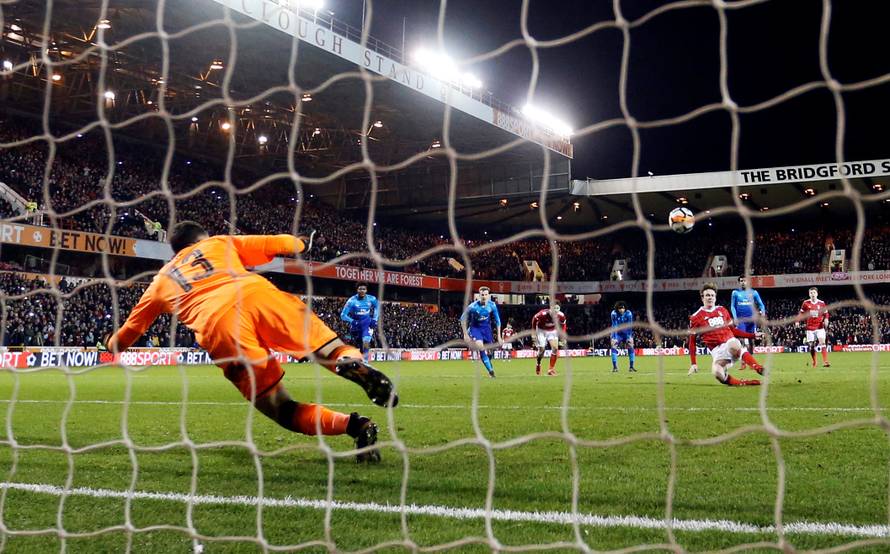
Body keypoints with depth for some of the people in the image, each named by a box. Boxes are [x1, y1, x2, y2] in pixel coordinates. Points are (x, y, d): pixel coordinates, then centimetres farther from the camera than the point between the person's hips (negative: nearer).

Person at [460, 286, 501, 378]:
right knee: (480, 347, -26)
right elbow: (463, 319, -12)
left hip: (486, 328, 4)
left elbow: (497, 321, 0)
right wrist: (465, 334, -13)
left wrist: (499, 336, -1)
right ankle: (490, 370, -20)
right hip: (475, 327, -3)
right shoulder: (473, 306, -24)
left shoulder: (492, 305, -13)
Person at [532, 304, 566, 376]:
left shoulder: (561, 316, -23)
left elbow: (563, 325, -1)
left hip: (552, 331, 3)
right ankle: (538, 363, 22)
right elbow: (534, 319, -13)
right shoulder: (543, 314, -34)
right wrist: (534, 333, -7)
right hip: (541, 330, -3)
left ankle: (551, 369, -3)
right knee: (541, 349, -11)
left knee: (555, 348, -13)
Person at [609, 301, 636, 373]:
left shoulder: (628, 313, -19)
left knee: (631, 347, -10)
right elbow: (614, 326, -21)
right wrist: (614, 338, -26)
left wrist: (629, 337, -20)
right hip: (618, 333, -1)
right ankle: (615, 367, -8)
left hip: (626, 333, 1)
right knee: (614, 347, -13)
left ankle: (631, 367, -2)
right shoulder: (614, 314, -21)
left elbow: (629, 326, -16)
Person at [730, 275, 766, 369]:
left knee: (751, 341, 6)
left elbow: (760, 304, 8)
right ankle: (743, 362, -11)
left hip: (751, 319, 2)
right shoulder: (735, 293, 6)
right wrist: (735, 317, -9)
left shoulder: (753, 292, 8)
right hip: (741, 320, -2)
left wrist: (763, 312, -11)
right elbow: (732, 306, 5)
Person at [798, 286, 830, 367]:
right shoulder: (806, 303, 0)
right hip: (810, 328, 1)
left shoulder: (821, 303, 0)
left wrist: (826, 319, -11)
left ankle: (825, 362, -18)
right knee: (811, 345, 4)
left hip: (820, 327, -1)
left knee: (822, 342, -16)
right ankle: (814, 363, 18)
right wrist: (797, 321, -5)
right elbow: (801, 313, 7)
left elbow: (826, 313, 9)